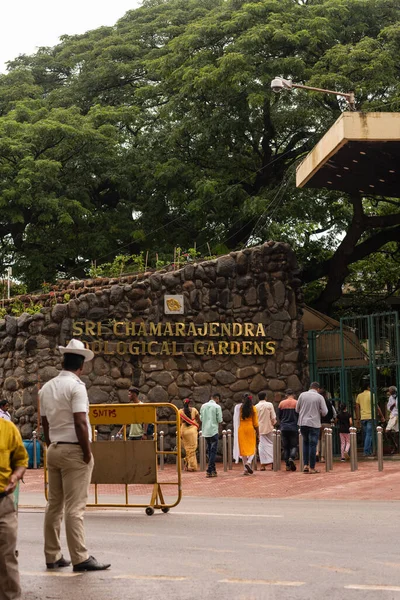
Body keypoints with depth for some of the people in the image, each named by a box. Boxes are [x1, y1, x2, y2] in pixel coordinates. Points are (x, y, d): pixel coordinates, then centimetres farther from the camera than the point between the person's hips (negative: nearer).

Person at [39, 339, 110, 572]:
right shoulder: (76, 386, -13)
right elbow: (80, 423, -19)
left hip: (54, 450, 7)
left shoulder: (47, 387, 10)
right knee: (75, 507, -7)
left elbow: (45, 423, 13)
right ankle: (80, 558, -5)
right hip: (74, 451, -7)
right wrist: (87, 453, -12)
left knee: (54, 504, 10)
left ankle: (52, 556, 14)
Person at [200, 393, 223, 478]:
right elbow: (219, 420, -8)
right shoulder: (217, 407, -7)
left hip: (205, 431, 6)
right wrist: (219, 426, 11)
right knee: (213, 451, -2)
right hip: (213, 431, -6)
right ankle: (209, 471, -7)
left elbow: (201, 418, 11)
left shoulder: (203, 406, 8)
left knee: (209, 450, 15)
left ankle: (213, 470, 18)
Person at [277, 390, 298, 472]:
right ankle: (292, 458, -22)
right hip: (294, 428, -2)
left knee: (285, 446, 8)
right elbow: (299, 415, -1)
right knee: (294, 445, 5)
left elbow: (279, 416, 9)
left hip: (284, 428, 2)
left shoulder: (281, 403, 3)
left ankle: (287, 465, 5)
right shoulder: (297, 403, -4)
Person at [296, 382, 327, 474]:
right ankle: (312, 467, 6)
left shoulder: (302, 395, 2)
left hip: (303, 422, 3)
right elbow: (324, 412, -6)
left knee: (305, 443, 18)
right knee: (313, 445, 3)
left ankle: (305, 465, 12)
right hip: (314, 423, -3)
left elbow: (297, 409, 8)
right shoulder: (320, 397, -4)